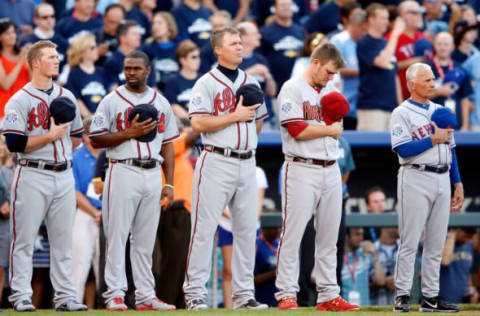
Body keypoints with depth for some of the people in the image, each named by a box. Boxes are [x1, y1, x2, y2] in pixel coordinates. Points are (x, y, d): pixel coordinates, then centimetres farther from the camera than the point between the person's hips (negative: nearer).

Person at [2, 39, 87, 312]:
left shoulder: (67, 97, 14)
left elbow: (77, 136, 22)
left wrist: (62, 153, 5)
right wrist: (50, 137, -15)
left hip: (64, 175, 6)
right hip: (33, 177, -6)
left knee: (64, 239, 6)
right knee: (24, 238, -3)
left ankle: (65, 296, 9)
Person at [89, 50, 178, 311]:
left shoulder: (161, 103, 14)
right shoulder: (112, 101, 2)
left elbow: (168, 145, 15)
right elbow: (96, 140, -3)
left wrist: (169, 183, 8)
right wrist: (130, 133, -14)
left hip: (152, 173, 4)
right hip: (123, 172, -4)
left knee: (146, 238, 6)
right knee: (117, 235, -7)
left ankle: (145, 296, 9)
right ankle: (115, 294, -6)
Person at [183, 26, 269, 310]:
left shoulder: (251, 82, 16)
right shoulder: (207, 83, -4)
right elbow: (198, 123, -14)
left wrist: (248, 143, 8)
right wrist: (235, 116, -13)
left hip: (247, 163, 6)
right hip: (217, 162, -6)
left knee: (247, 229, 6)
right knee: (205, 227, -6)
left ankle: (244, 293, 11)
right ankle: (195, 292, -3)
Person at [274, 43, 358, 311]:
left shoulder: (331, 90, 18)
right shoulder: (292, 90, -5)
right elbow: (297, 130, -15)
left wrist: (337, 117, -2)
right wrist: (330, 129, -4)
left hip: (331, 169, 7)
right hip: (302, 168, -7)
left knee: (329, 237, 7)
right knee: (293, 234, -9)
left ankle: (328, 295, 10)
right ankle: (287, 294, -8)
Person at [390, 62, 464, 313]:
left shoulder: (440, 111, 18)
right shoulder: (402, 113, -3)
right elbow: (403, 149, -15)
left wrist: (457, 183, 14)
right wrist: (433, 139, -15)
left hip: (442, 179, 6)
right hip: (416, 178, -6)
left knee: (436, 244, 6)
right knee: (410, 241, -6)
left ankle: (430, 297, 10)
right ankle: (402, 295, -4)